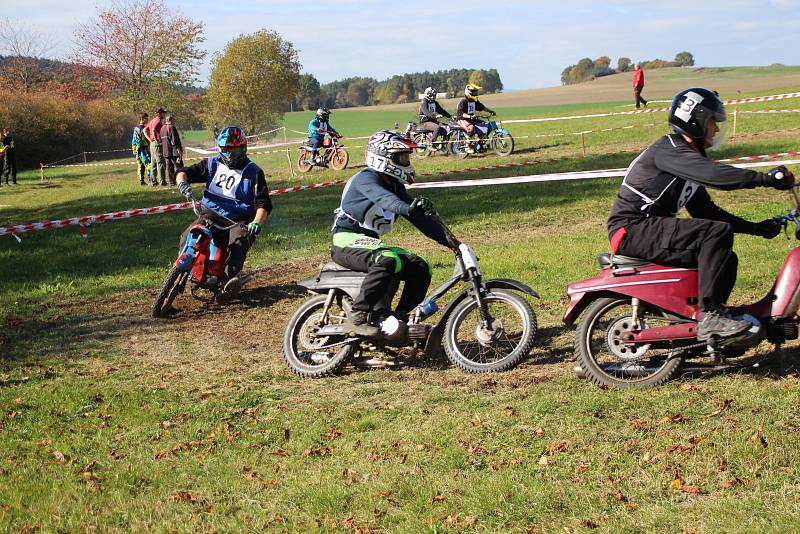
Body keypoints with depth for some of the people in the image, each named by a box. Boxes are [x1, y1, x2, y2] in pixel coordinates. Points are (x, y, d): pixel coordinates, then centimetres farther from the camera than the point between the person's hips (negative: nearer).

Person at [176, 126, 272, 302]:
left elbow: (263, 203, -1)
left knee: (239, 241, -36)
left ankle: (230, 279, -55)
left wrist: (256, 223, -20)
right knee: (187, 239, -24)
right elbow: (184, 172, 11)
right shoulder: (212, 164, 13)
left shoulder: (253, 172, 4)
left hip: (239, 220, -3)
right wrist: (182, 181, -15)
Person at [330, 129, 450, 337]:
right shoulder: (366, 178, -12)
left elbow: (419, 218, 11)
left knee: (421, 269, -2)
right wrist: (407, 208, -55)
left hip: (369, 242, 9)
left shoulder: (395, 186, 14)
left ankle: (400, 319, 6)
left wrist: (449, 240, 1)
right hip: (347, 241, -9)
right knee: (388, 261, -37)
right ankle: (358, 318, -35)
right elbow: (383, 198, -35)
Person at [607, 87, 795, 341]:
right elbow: (713, 174, -28)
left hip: (652, 230, 10)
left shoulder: (691, 157, 20)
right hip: (632, 228, -10)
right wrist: (766, 178, -30)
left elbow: (706, 211, 20)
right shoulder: (668, 149, -11)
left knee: (725, 259, 7)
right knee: (717, 232, -23)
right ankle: (709, 316, -25)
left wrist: (755, 227, 13)